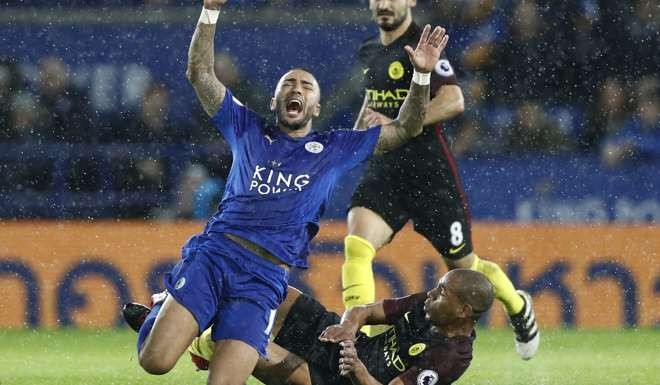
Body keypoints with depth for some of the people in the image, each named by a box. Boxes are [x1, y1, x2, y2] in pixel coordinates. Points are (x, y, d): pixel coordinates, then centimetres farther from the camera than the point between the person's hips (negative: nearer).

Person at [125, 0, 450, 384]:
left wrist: (422, 75, 6)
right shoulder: (248, 130, 20)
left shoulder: (336, 148, 21)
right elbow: (200, 73, 15)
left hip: (266, 276, 0)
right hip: (214, 252, 0)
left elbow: (405, 129, 20)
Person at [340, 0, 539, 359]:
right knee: (356, 245, -21)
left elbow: (453, 101, -23)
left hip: (430, 173, -5)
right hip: (383, 171, 5)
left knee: (464, 267, 10)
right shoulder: (369, 51, 11)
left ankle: (519, 307, 39)